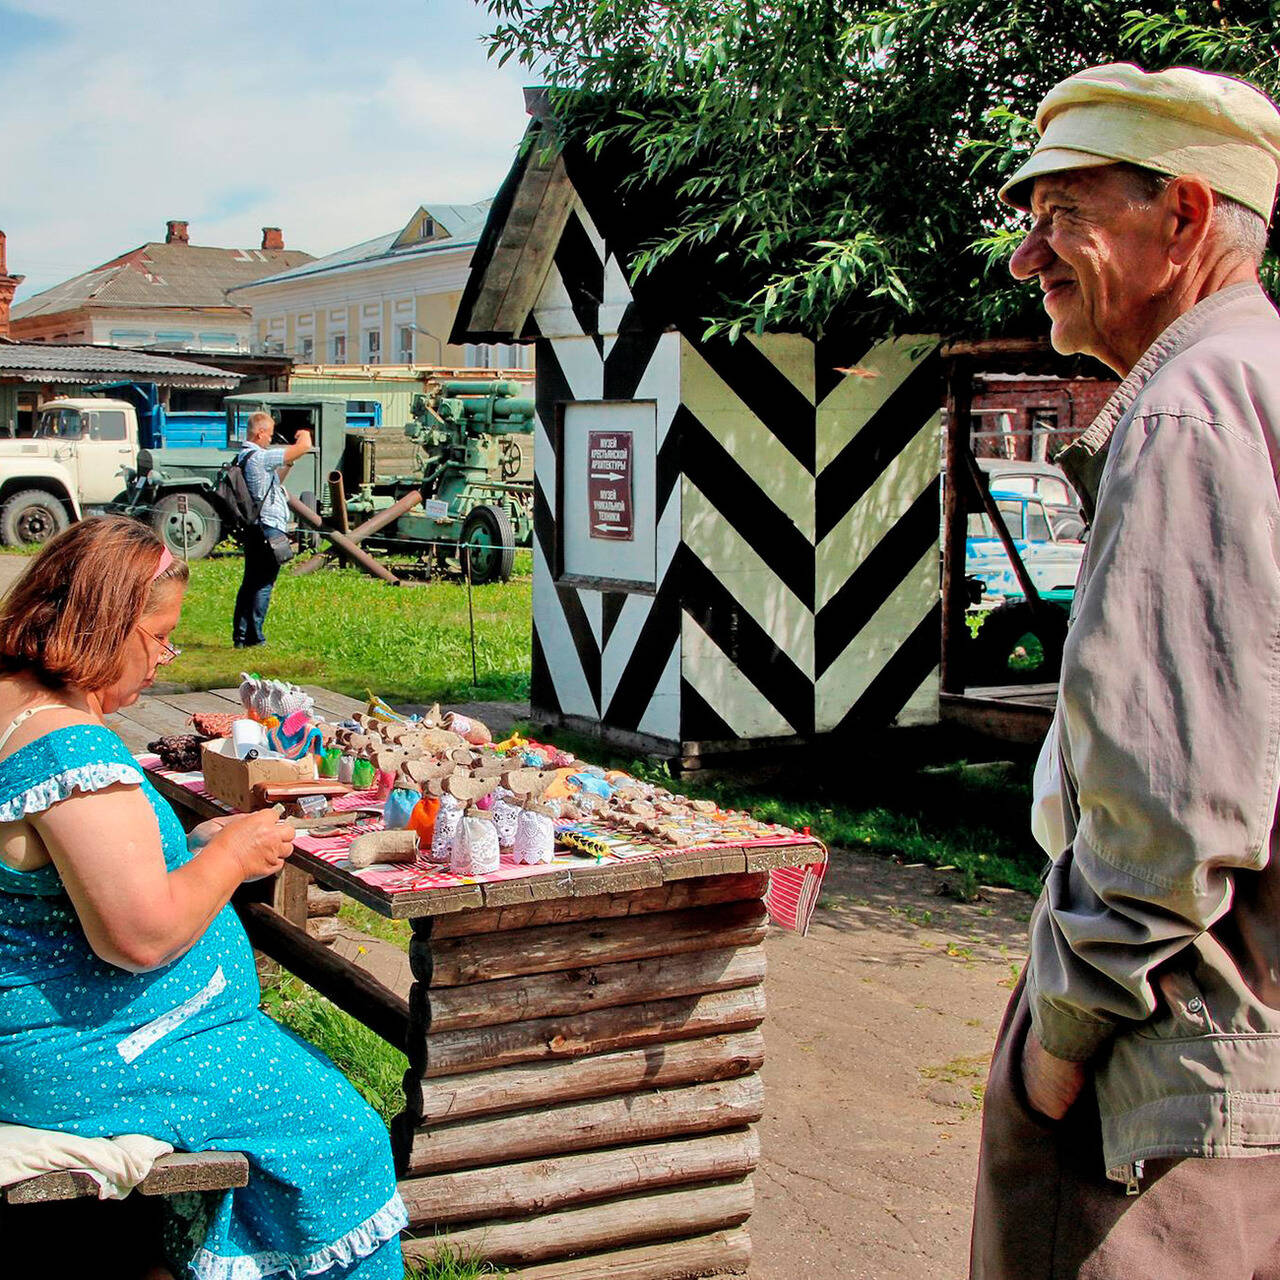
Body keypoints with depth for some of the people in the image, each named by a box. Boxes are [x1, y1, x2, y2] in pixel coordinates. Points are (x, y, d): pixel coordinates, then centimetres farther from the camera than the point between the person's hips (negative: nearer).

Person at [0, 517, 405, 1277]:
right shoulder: (68, 747, -27)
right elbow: (142, 935, -29)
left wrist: (197, 848, 10)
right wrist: (232, 857, -13)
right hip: (86, 1059, -11)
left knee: (307, 1081, 17)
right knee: (339, 1129, -2)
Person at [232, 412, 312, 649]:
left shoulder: (242, 458, 13)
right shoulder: (260, 457, -16)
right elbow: (304, 446, -20)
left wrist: (288, 464, 15)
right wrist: (304, 434, 2)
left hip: (254, 529, 9)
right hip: (269, 528, -9)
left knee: (250, 582, 14)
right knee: (263, 584, -3)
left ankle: (240, 636, 16)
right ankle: (254, 637, -1)